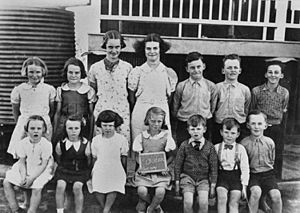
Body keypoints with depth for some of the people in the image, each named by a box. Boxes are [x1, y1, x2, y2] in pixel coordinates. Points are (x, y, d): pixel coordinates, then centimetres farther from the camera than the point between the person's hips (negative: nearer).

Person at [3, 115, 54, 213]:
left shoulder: (46, 144, -18)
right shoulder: (23, 143, -7)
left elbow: (43, 165, -16)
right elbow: (22, 162, -2)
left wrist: (31, 178, -24)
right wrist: (23, 176, -18)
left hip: (40, 171, -4)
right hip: (26, 169, 5)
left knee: (37, 188, -29)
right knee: (6, 182, -8)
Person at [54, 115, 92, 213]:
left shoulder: (86, 144, -11)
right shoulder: (60, 145, -7)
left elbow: (89, 161, 2)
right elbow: (58, 160, 13)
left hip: (81, 171, -2)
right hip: (64, 169, 2)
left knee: (77, 187, -27)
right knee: (60, 186, -25)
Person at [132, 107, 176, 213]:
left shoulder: (166, 136, 1)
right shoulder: (141, 137, 2)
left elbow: (171, 156, 6)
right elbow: (137, 156, 7)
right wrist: (141, 166, -12)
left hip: (161, 171, -1)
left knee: (160, 191, -25)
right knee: (141, 191, -23)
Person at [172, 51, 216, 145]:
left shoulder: (210, 86, 3)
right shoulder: (181, 86, 0)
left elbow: (213, 107, 11)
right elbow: (175, 108, 9)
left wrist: (207, 118, 6)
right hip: (184, 126, 0)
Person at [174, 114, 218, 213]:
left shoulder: (209, 146, -1)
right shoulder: (184, 145, -1)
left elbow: (214, 167, 3)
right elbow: (178, 164, 3)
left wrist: (213, 185, 0)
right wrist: (177, 183, 2)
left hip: (204, 179, 0)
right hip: (187, 177, 0)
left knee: (203, 202, -18)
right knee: (188, 202, -17)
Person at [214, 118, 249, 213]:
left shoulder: (240, 149, 4)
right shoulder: (216, 148, 6)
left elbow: (245, 169, 4)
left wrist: (244, 186, -1)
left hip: (236, 177, 0)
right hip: (221, 176, 0)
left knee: (234, 202, -13)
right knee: (222, 197, -24)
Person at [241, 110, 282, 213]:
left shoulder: (270, 142, 1)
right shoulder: (244, 143, -5)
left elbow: (272, 161, 15)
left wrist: (267, 168, 5)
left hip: (268, 173, 2)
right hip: (252, 174, -2)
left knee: (276, 195, -21)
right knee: (256, 191, -30)